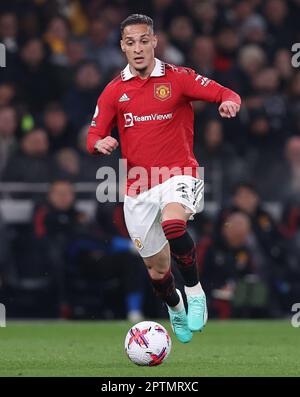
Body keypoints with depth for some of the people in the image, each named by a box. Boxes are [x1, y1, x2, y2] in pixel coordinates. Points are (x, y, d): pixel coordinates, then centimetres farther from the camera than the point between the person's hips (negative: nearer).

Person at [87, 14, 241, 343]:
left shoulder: (177, 78, -3)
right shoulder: (114, 91, 6)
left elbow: (227, 94, -7)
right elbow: (94, 137, 7)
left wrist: (229, 103, -30)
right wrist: (100, 144, -17)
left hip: (178, 174, -3)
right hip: (138, 186, 3)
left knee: (173, 223, -37)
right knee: (156, 267, 10)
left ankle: (194, 292, -18)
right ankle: (175, 309, 42)